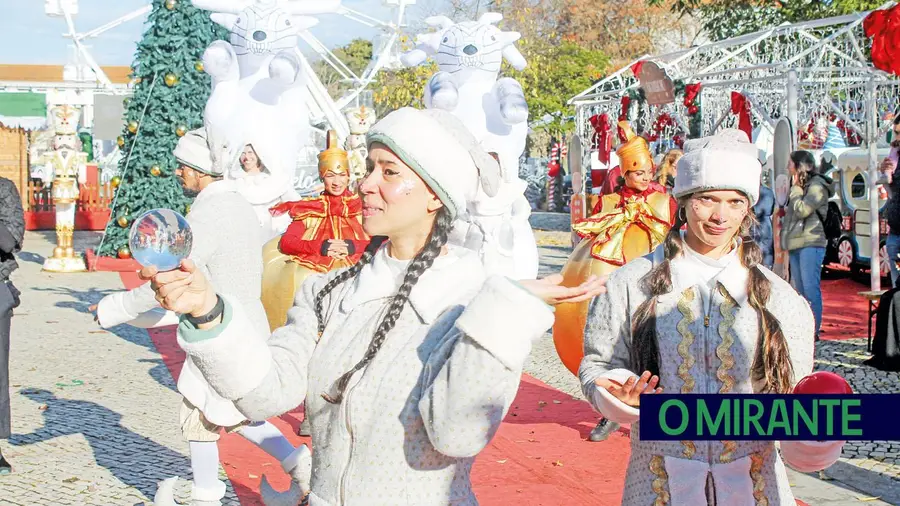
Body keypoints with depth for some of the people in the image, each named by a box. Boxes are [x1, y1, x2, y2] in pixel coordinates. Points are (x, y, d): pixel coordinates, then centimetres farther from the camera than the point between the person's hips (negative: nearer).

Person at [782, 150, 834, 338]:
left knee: (810, 289, -11)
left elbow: (801, 210, -16)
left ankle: (813, 331, -12)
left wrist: (795, 188, -7)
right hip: (795, 245, 9)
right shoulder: (801, 186, 21)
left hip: (810, 244, -9)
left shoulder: (817, 186, -6)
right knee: (798, 290, 8)